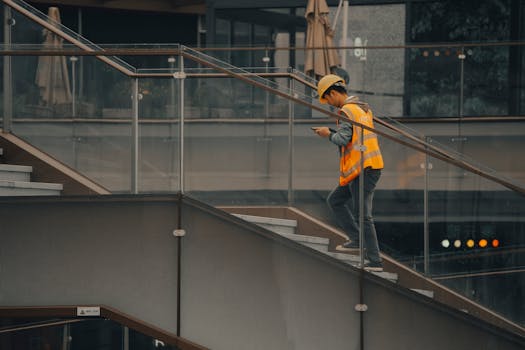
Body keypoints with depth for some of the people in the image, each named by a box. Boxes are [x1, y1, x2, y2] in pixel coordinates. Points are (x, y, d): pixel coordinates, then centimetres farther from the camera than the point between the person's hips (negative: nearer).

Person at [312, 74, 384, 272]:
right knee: (334, 201, 20)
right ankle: (356, 239, 14)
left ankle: (375, 261, -9)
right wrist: (334, 132, 15)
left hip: (363, 170, -10)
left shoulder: (346, 111, -12)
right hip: (372, 166, 10)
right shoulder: (364, 108, 17)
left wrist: (329, 134, -4)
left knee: (362, 215, -8)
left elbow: (343, 139, -22)